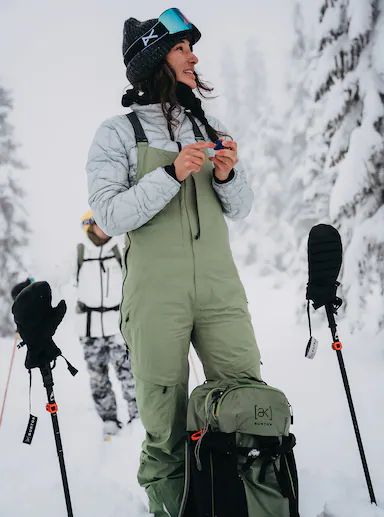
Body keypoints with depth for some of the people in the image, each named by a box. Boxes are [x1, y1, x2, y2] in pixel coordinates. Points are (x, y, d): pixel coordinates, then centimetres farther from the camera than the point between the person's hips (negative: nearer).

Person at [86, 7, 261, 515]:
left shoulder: (211, 128, 13)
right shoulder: (118, 133, 0)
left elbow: (240, 209, 14)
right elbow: (109, 217, -9)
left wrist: (227, 176, -7)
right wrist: (172, 174, -19)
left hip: (219, 291, 4)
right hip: (156, 298, -4)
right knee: (166, 431, -1)